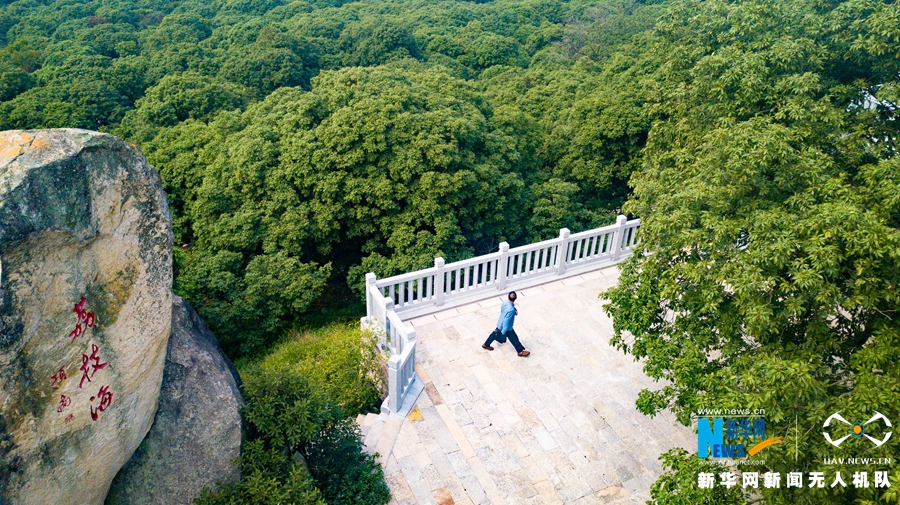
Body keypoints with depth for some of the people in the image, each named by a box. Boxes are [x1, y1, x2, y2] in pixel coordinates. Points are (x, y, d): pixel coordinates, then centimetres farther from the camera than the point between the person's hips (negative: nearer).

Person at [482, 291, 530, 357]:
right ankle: (520, 351, 33)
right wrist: (504, 331, -19)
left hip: (500, 324, 7)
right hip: (506, 327, -7)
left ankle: (486, 344, 47)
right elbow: (506, 321, -32)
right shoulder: (511, 310, -39)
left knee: (495, 334, 28)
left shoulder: (505, 303, -15)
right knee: (514, 338, 13)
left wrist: (515, 310, -5)